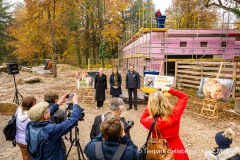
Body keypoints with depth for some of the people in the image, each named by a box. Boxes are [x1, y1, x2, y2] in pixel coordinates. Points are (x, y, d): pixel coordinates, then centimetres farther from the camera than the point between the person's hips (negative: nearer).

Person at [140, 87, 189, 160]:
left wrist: (150, 105, -9)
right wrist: (169, 89, -7)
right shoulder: (175, 114, -24)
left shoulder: (153, 122, -31)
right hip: (177, 149, 3)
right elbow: (184, 97, -7)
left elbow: (142, 119, -5)